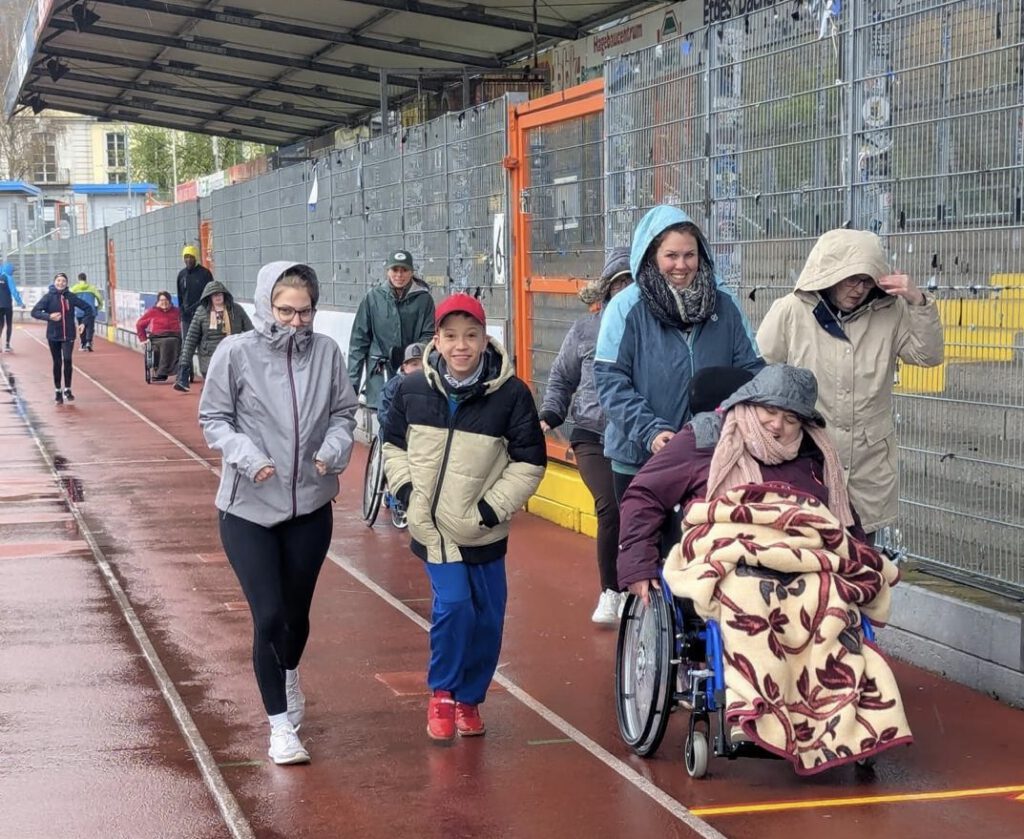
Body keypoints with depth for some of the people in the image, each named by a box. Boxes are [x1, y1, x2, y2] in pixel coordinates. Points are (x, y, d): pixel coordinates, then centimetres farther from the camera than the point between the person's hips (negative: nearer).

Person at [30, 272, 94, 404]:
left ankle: (67, 390, 1)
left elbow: (87, 308, 9)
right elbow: (34, 312, -9)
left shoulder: (71, 297, 0)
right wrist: (49, 316, -23)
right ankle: (58, 391, 17)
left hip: (69, 335, 0)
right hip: (53, 335, 0)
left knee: (67, 360, -13)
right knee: (57, 363, 7)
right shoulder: (48, 297, -5)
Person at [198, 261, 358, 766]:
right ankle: (280, 726, 10)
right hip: (248, 508, -3)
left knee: (297, 612, 16)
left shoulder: (326, 352, -4)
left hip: (311, 506, 3)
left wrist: (336, 446, -15)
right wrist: (245, 455, -21)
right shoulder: (236, 353, -11)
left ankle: (289, 679, 49)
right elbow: (213, 418, -5)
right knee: (268, 617, -6)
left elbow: (344, 411, 5)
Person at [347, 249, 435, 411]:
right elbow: (359, 339, 6)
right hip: (379, 373, 0)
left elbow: (429, 335, 3)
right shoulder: (373, 298, 4)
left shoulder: (423, 299, 2)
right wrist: (352, 380, 3)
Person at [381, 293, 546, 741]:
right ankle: (442, 693, 9)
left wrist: (491, 509, -11)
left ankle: (469, 698, 30)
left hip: (483, 532, 0)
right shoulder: (413, 388, -5)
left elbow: (530, 462, -5)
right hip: (432, 527, 0)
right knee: (453, 606, -14)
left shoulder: (511, 393, -11)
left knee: (487, 619, 8)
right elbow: (393, 444, 11)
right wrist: (405, 490, -2)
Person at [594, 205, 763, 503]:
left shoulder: (725, 305, 3)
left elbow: (750, 368, 6)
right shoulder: (627, 307, -7)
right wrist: (650, 432, -22)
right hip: (640, 459, -3)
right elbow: (611, 381, -11)